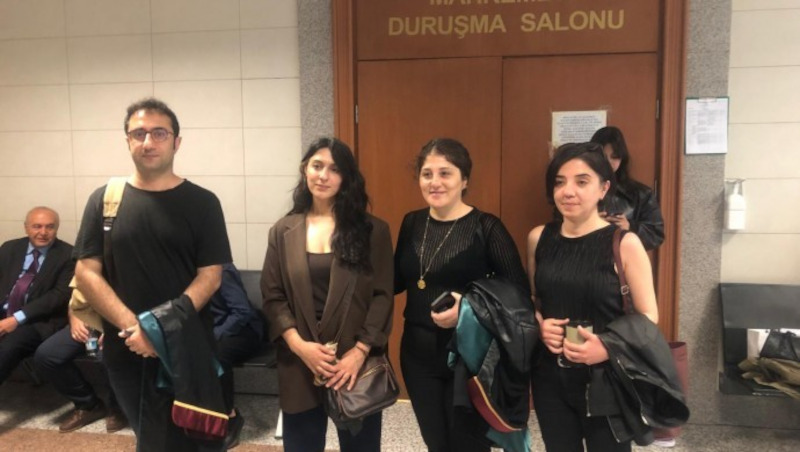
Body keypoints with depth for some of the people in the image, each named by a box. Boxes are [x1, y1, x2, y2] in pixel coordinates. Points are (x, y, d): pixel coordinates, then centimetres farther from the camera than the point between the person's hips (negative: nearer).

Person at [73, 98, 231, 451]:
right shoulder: (104, 199, 3)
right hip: (125, 351, 2)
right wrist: (132, 326, -15)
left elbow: (210, 276, -7)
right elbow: (86, 273, -2)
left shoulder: (202, 202, -2)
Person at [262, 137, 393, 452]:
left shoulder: (372, 230, -1)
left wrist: (359, 352, -12)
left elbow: (383, 296, -4)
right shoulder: (283, 231, 4)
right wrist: (298, 345, -11)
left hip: (356, 362, -1)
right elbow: (272, 297, 2)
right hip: (299, 364, 1)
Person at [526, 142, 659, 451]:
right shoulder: (538, 238, 0)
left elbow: (648, 317, -8)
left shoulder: (624, 243, -12)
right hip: (549, 376, 4)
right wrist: (540, 325, -6)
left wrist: (609, 348, -23)